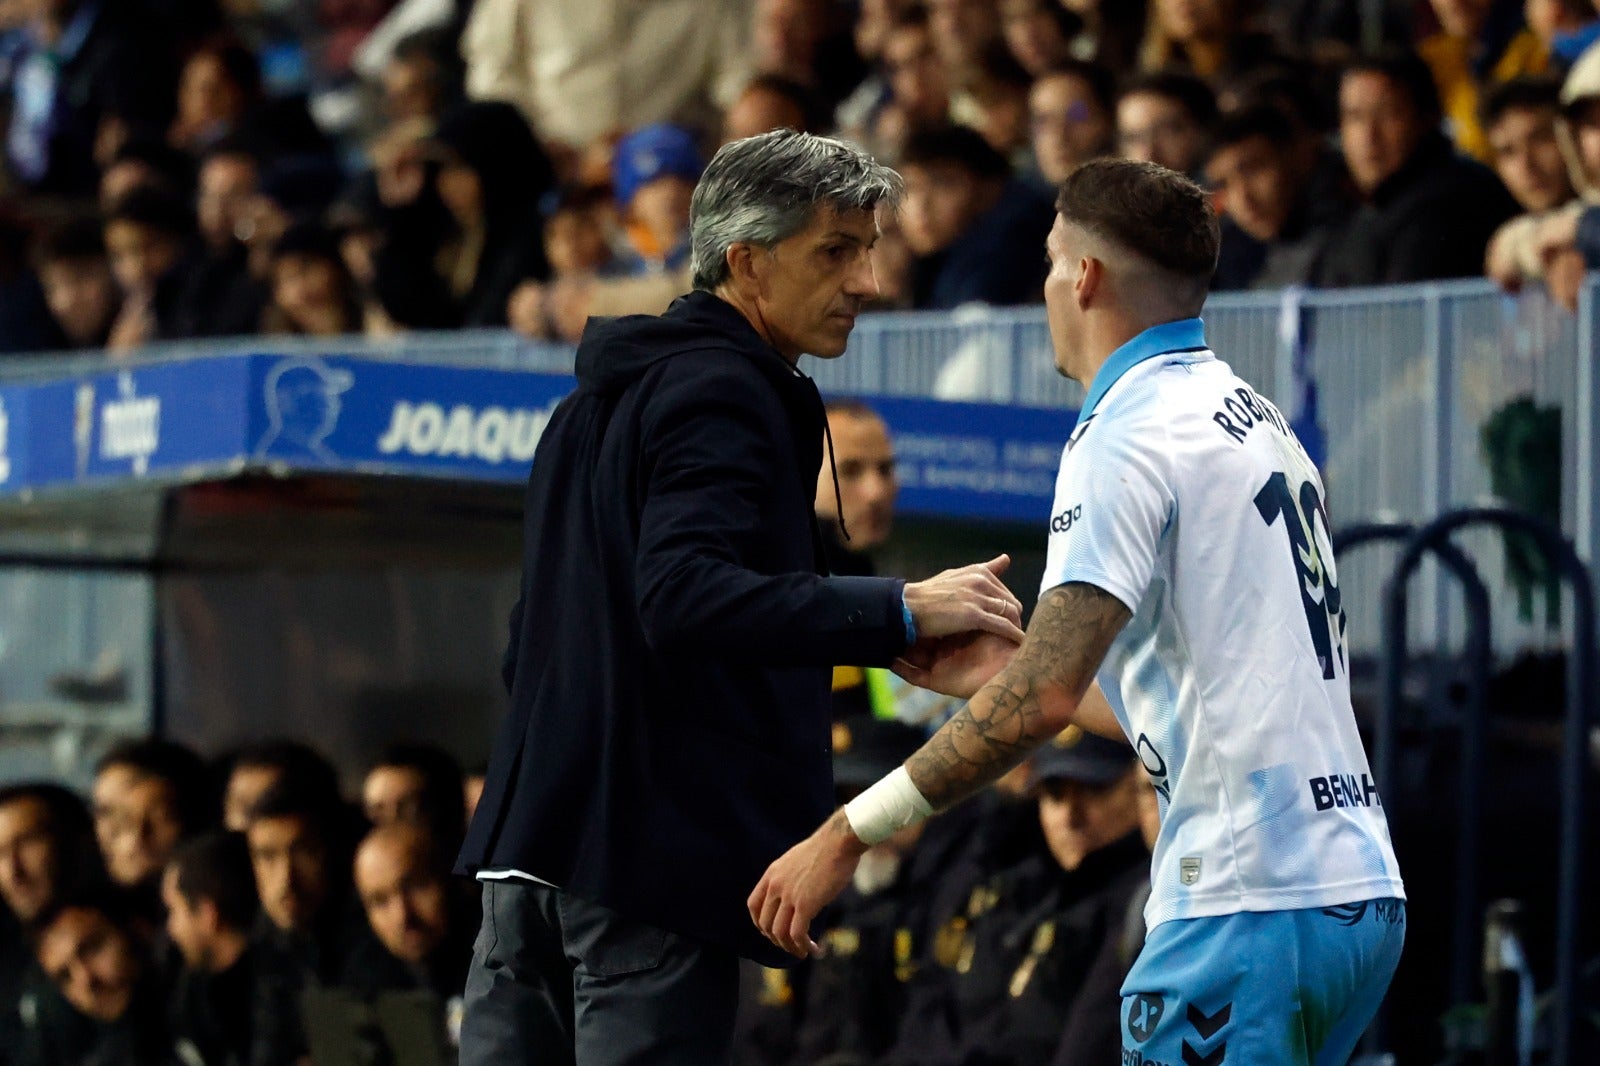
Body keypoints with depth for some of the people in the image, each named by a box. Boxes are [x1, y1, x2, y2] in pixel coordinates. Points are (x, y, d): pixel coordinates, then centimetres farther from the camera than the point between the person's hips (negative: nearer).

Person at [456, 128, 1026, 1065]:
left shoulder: (606, 394, 21)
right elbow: (684, 596, -28)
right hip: (653, 847, -10)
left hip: (531, 840, 10)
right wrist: (899, 613, -32)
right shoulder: (722, 395, -11)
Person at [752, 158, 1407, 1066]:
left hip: (1250, 905, -9)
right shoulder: (1260, 422, 19)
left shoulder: (1128, 436, -9)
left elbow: (1045, 695, -21)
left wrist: (848, 834, -18)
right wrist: (998, 674, 30)